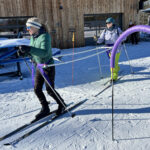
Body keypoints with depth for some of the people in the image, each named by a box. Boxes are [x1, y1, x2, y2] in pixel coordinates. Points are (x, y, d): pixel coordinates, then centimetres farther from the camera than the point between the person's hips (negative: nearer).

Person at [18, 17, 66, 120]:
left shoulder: (45, 36, -19)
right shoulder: (33, 37, 5)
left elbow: (44, 52, -32)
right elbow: (32, 51, 14)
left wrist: (28, 49, -39)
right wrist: (24, 52, -7)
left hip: (48, 66, -8)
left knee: (50, 90, 2)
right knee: (37, 89, 8)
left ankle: (62, 105, 28)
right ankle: (45, 109, 25)